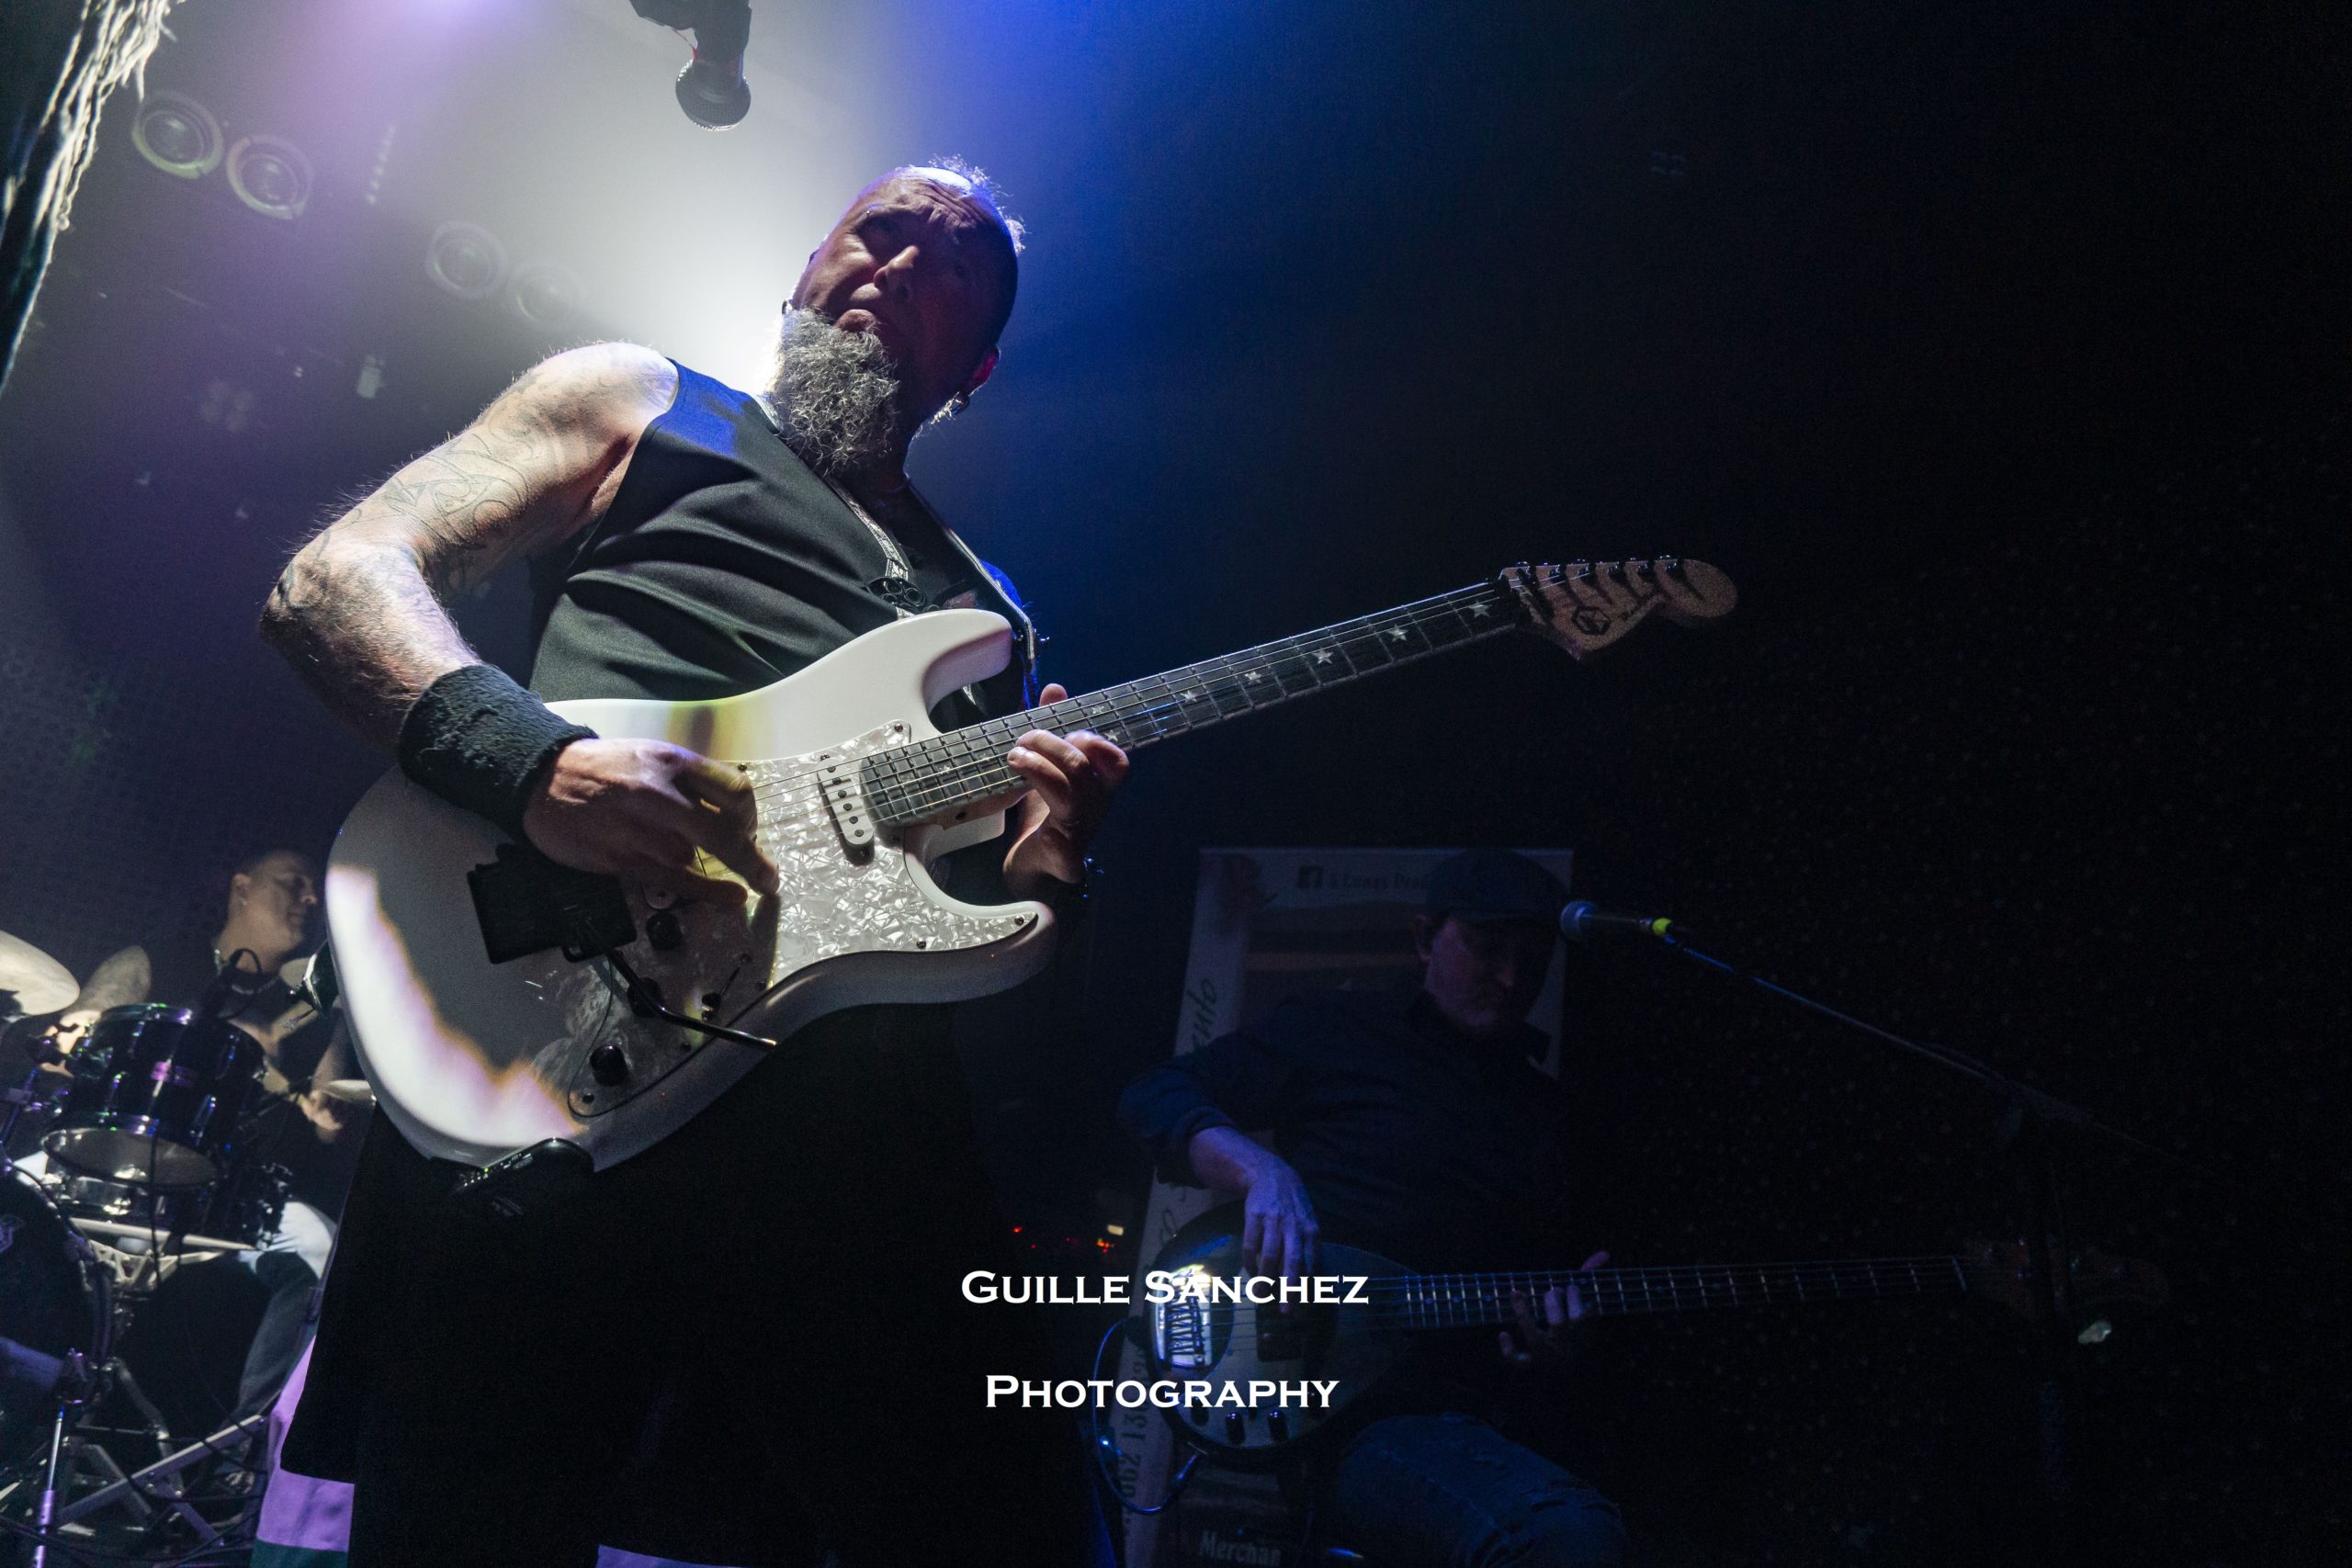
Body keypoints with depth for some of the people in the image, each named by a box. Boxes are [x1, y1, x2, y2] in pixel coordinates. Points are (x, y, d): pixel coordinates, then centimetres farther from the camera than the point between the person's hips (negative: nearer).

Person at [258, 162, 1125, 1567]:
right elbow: (333, 578, 8)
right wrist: (530, 757, -12)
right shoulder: (638, 400, 20)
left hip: (869, 1102, 4)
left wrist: (1039, 858, 1)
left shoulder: (987, 614, 30)